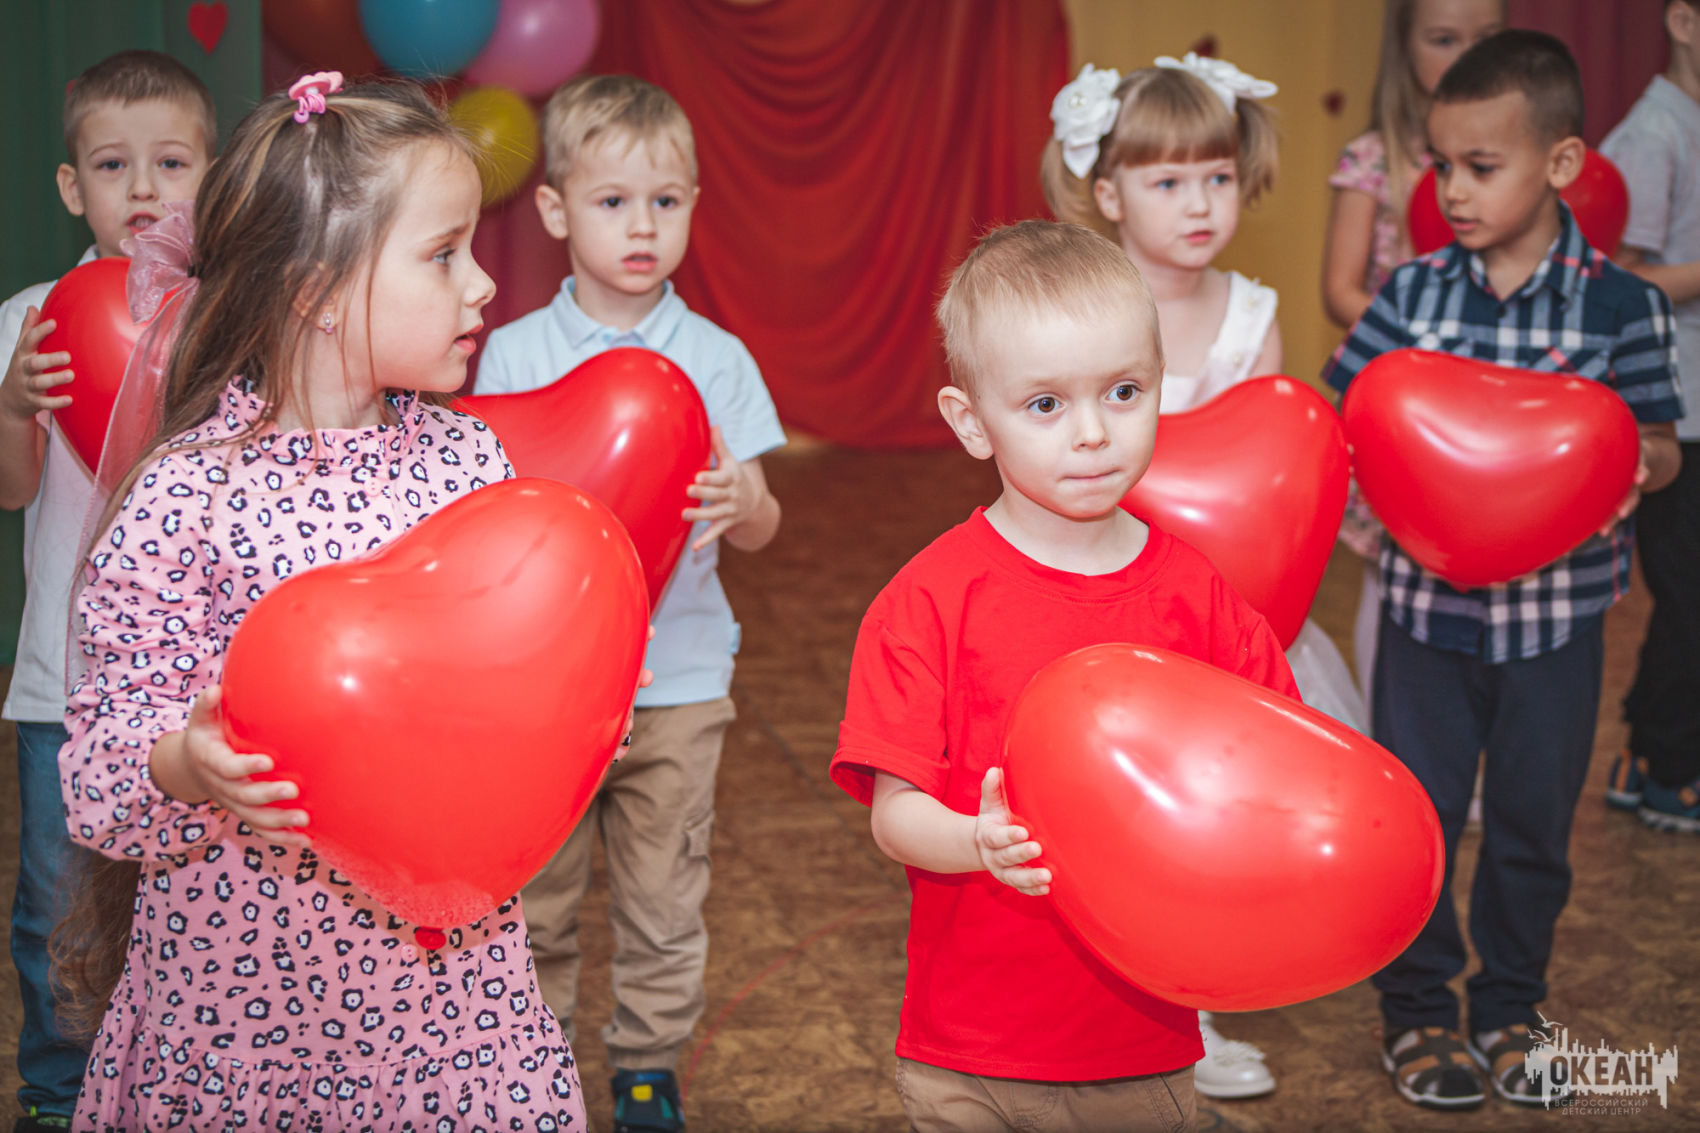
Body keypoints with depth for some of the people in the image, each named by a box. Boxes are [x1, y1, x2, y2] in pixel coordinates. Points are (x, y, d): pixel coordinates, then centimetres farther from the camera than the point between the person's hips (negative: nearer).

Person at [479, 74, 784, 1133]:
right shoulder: (511, 353, -1)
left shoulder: (717, 358, -1)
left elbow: (758, 528, 0)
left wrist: (741, 502, -23)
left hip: (677, 679, 0)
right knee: (532, 896, 9)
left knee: (663, 900, 8)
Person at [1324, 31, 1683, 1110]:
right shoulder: (1416, 291, 0)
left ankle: (1510, 1006, 30)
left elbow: (1657, 443, -2)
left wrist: (1635, 469, -23)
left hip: (1556, 606, -1)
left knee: (1534, 817, 11)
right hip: (1427, 600, 1)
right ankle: (1417, 1006, 25)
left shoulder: (1620, 304, -5)